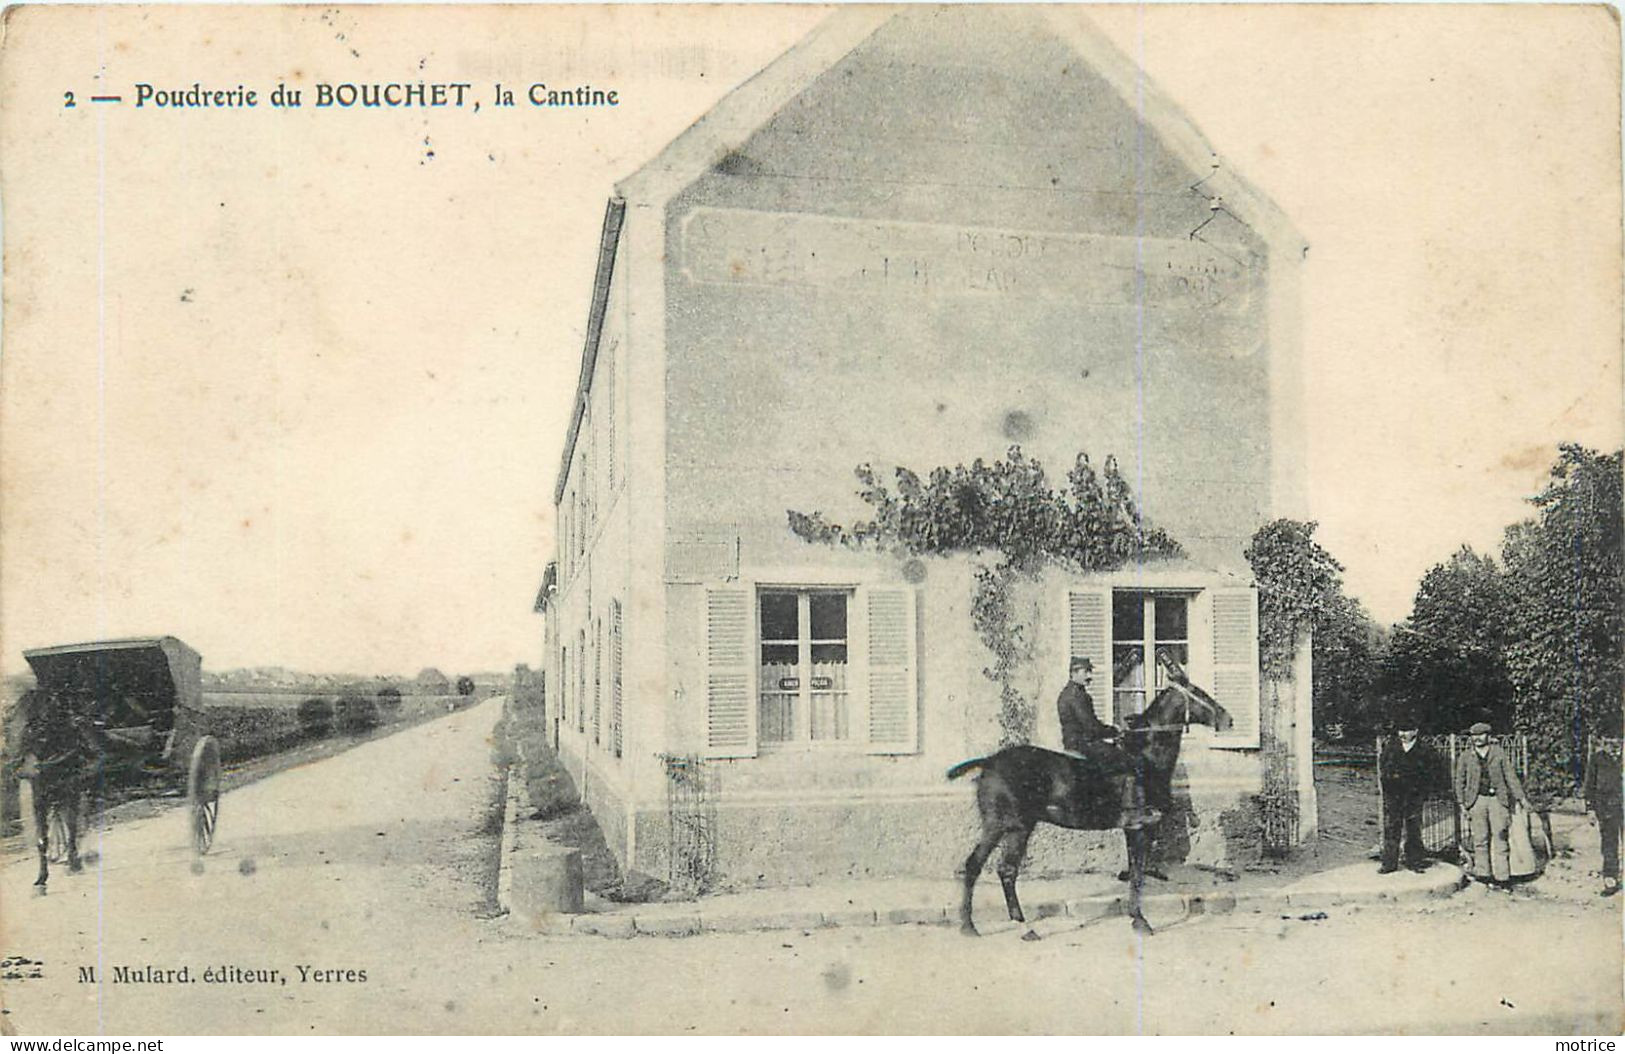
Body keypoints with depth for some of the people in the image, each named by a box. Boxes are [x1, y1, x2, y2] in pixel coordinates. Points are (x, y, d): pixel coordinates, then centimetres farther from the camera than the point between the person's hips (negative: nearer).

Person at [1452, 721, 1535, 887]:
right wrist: (1462, 802, 4)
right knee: (1480, 839, 1)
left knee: (1500, 838, -3)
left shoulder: (1499, 754, 7)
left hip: (1498, 800, -1)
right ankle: (1482, 874, 8)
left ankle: (1503, 877, 0)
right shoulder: (1465, 757, 8)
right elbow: (1458, 780, 11)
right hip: (1477, 800, 1)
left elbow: (1511, 776, 8)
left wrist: (1522, 798, 3)